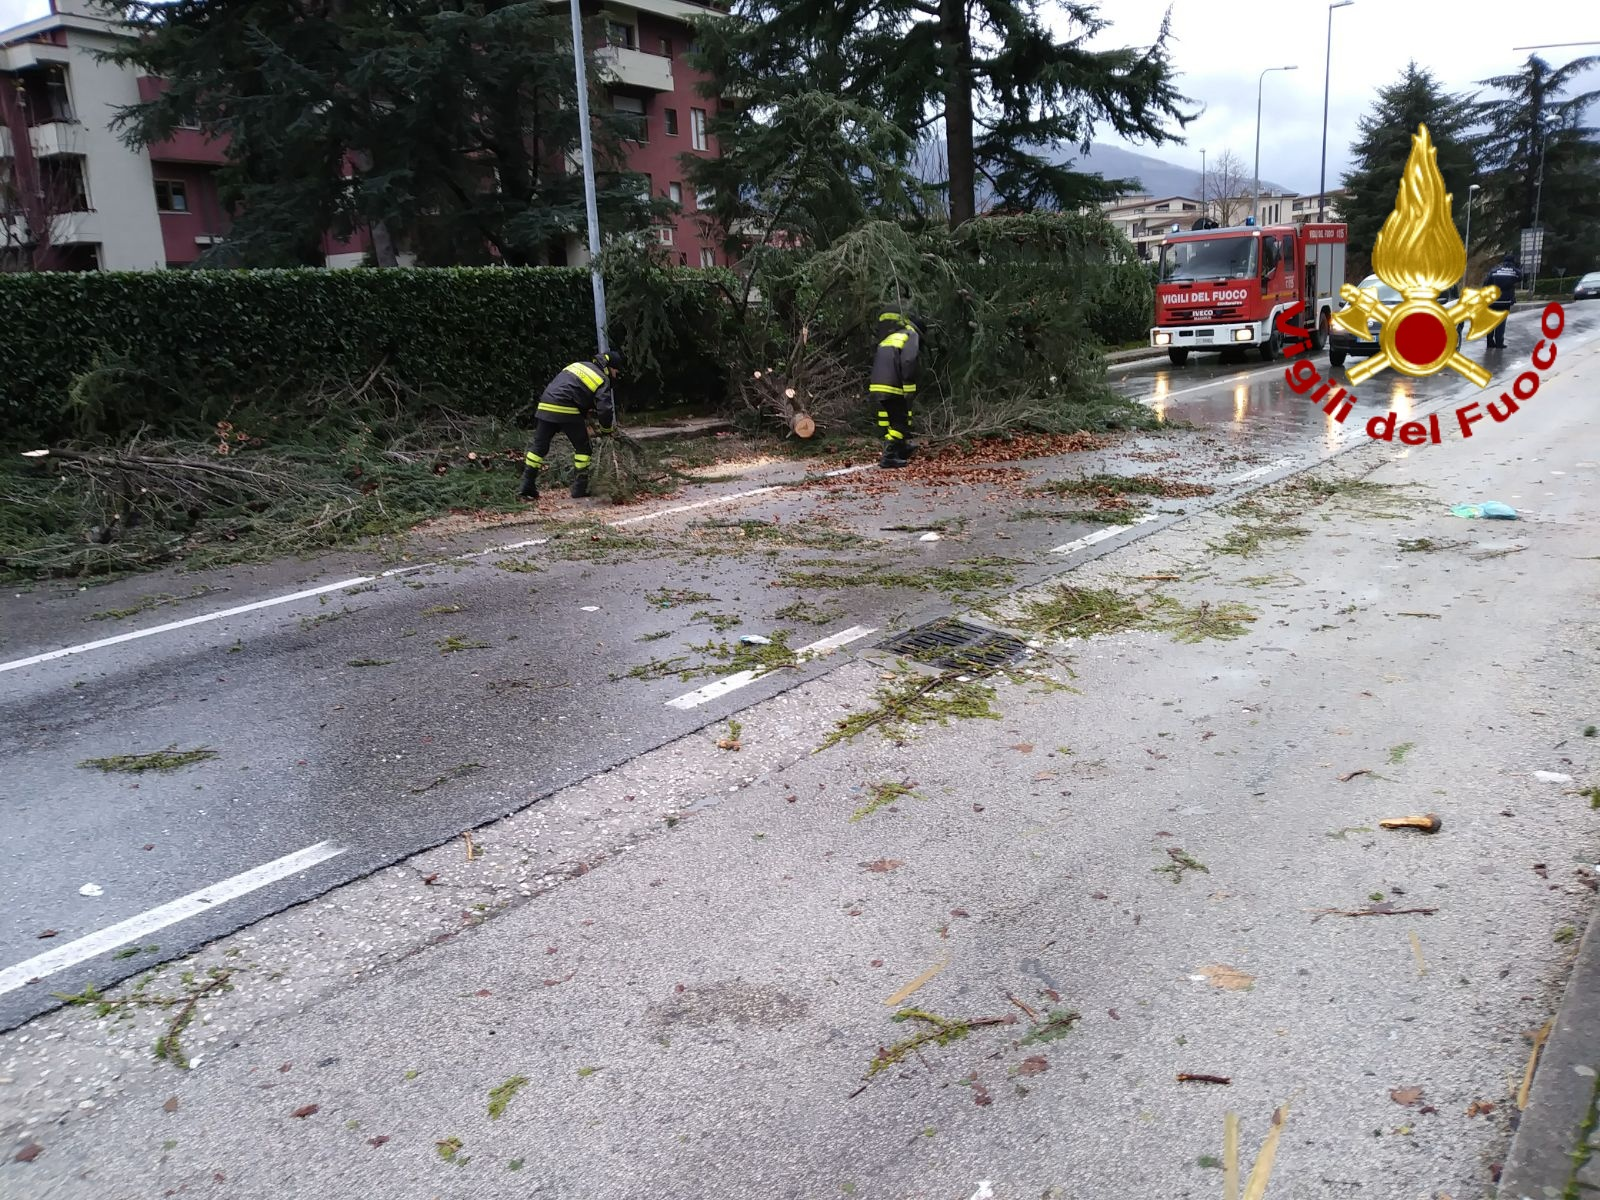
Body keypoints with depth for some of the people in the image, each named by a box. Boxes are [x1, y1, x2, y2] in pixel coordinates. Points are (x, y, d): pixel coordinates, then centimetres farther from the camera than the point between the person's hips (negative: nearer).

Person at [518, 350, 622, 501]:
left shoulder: (579, 364, 22)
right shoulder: (603, 380, 2)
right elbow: (605, 408, -7)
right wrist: (606, 430, 11)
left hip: (546, 407, 6)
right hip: (567, 411, -6)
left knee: (539, 447, 13)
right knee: (582, 447, 11)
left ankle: (527, 487, 12)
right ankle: (580, 488, 10)